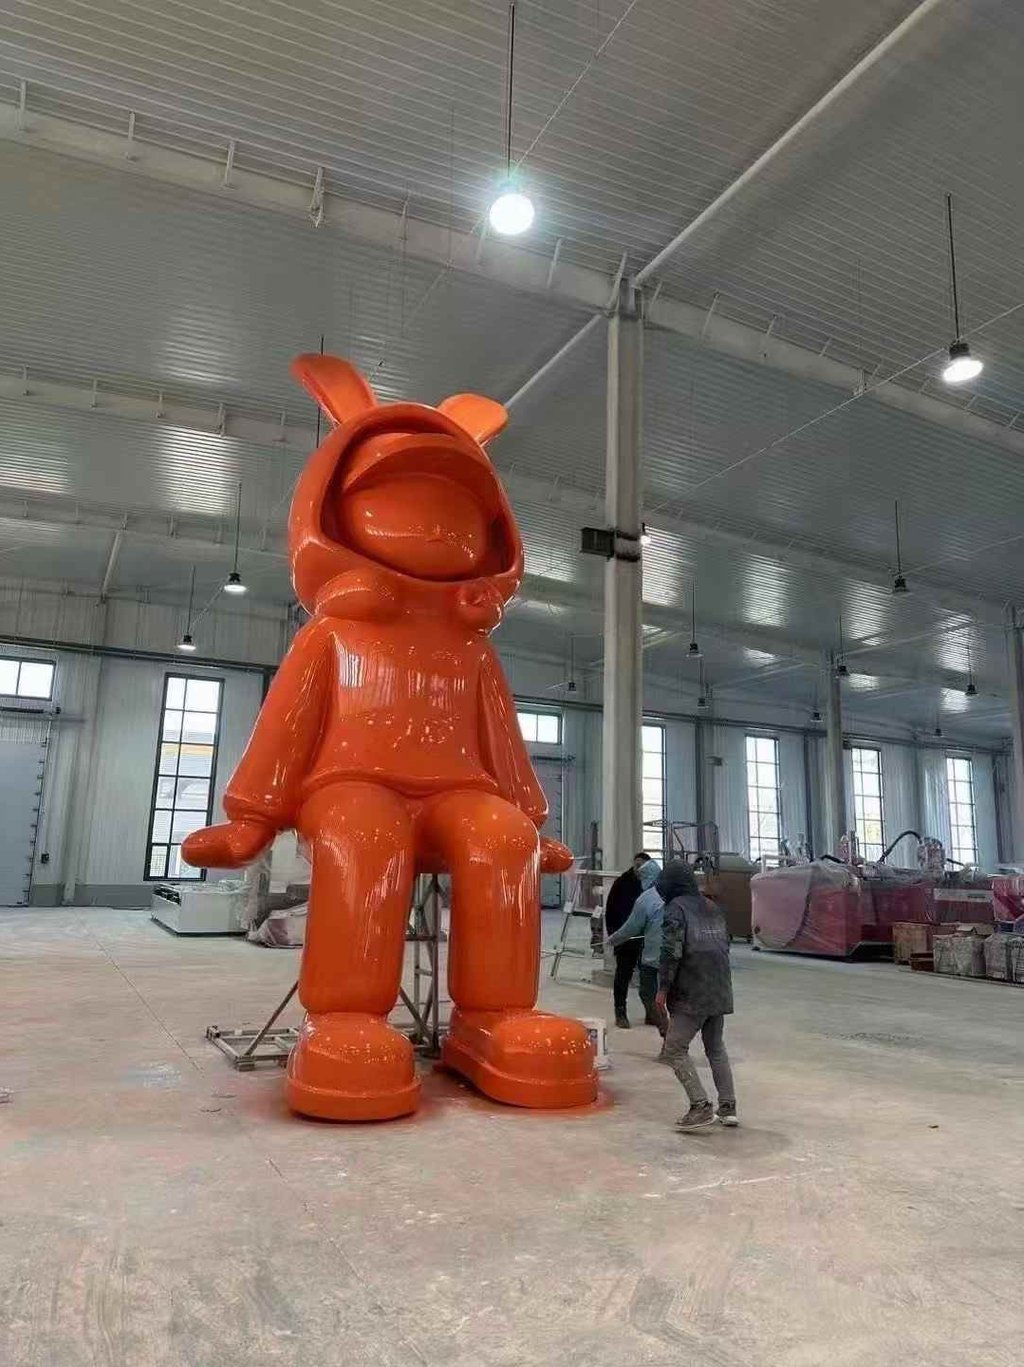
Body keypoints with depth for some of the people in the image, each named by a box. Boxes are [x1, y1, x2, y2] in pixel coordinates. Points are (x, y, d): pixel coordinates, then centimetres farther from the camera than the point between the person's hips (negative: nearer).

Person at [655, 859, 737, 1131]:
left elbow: (672, 952, -16)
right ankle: (728, 1107, 19)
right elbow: (725, 945, 19)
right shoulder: (713, 909, 14)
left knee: (675, 1048, 0)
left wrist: (663, 989, -10)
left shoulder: (675, 909, -9)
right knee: (716, 1048, 20)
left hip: (691, 995, -8)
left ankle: (701, 1106, -8)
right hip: (720, 992, 8)